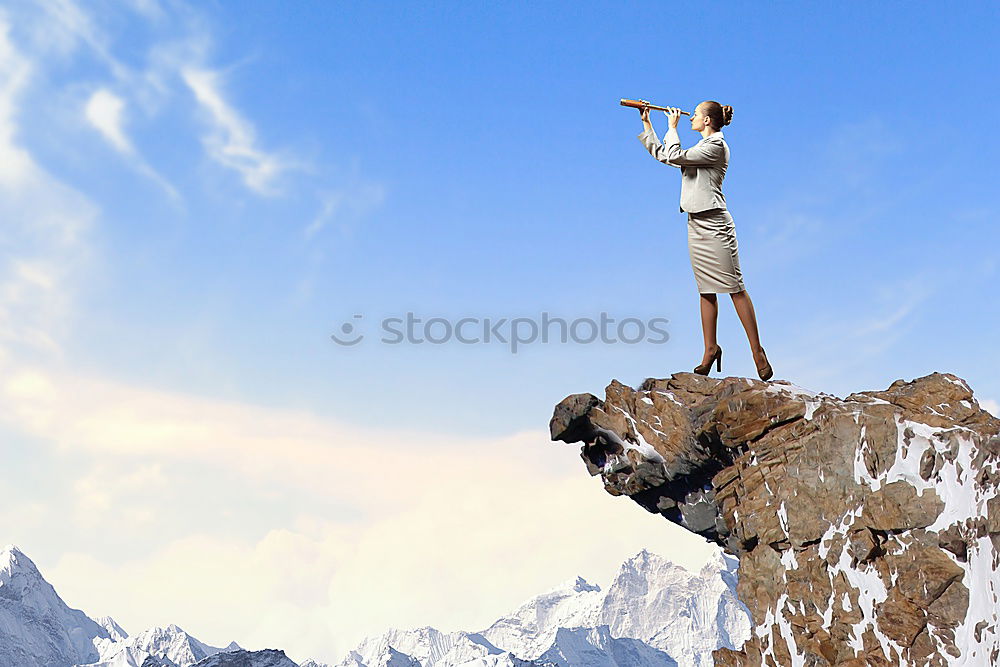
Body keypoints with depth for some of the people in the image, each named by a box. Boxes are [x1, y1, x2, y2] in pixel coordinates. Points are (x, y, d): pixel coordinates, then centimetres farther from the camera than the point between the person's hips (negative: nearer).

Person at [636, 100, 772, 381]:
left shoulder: (716, 145, -7)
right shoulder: (700, 148, 20)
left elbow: (674, 156, -15)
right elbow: (659, 153, 27)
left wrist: (672, 126, -1)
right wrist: (646, 122, 24)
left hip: (714, 225, -9)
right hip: (696, 225, 9)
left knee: (734, 288, -9)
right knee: (706, 290, 8)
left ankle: (757, 351, -6)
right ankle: (710, 349, 12)